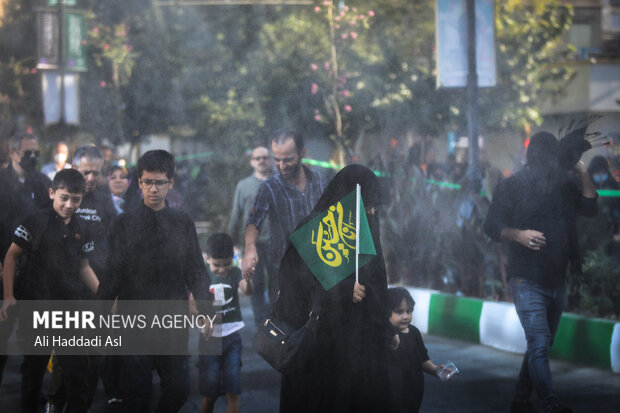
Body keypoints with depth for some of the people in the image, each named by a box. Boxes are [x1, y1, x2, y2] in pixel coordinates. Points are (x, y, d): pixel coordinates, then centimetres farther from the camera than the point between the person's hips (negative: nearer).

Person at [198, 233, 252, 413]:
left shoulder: (235, 273, -4)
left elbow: (247, 290, -24)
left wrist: (247, 278, -48)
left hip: (232, 338, 0)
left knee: (233, 393, -3)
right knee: (209, 394, 6)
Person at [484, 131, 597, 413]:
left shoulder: (564, 184, 12)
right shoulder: (513, 186, -4)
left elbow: (590, 207, 14)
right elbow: (491, 225, -7)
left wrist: (583, 174, 2)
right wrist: (518, 234, -26)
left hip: (556, 281, 7)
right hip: (527, 281, -6)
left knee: (541, 345, 13)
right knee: (539, 343, -17)